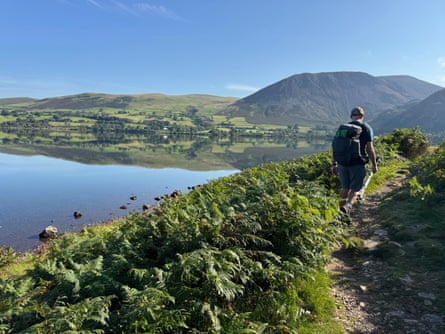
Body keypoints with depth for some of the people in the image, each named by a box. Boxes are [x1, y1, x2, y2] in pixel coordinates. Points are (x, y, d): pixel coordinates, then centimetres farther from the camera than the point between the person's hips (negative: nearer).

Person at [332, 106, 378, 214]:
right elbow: (370, 148, -7)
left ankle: (341, 207, 24)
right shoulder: (366, 128, -2)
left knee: (345, 187, 19)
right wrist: (374, 164, 3)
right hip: (358, 164, -3)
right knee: (354, 189, 4)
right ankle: (348, 205, -21)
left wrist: (334, 164, 14)